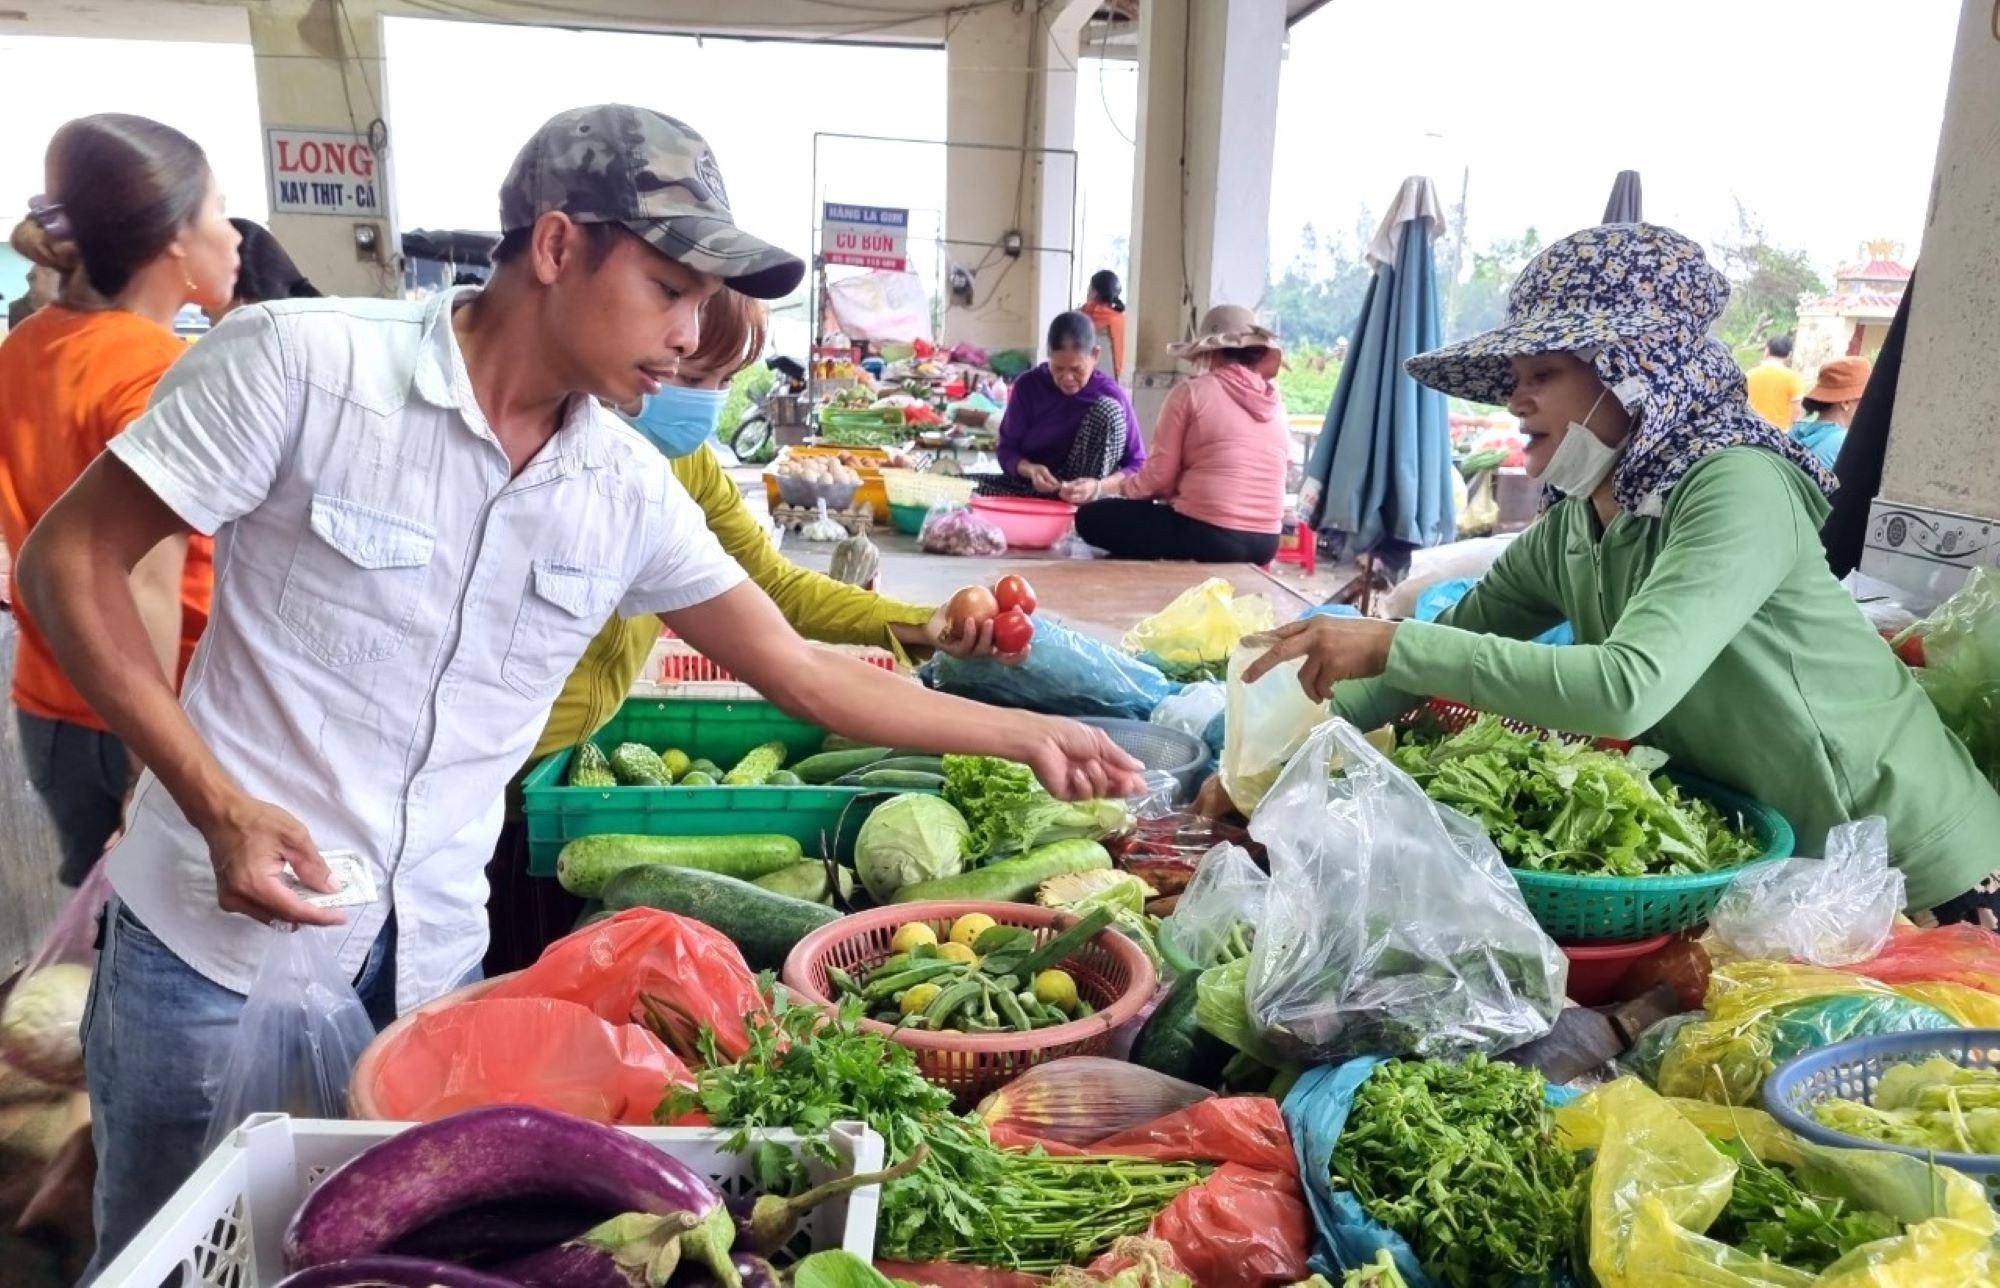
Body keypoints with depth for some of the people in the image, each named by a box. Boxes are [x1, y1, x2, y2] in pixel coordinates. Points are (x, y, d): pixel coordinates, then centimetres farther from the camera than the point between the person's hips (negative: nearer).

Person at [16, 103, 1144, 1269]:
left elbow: (805, 674, 4)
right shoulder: (302, 363, -15)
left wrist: (1024, 734, 2)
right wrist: (220, 805, -19)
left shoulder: (629, 492, -2)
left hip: (438, 957, 4)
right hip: (221, 936, -3)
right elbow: (71, 560, -9)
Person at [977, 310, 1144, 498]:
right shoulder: (1029, 385, -3)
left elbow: (1138, 466, -11)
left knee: (1107, 410, -23)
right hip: (1033, 488, 1)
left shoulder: (1112, 396, -10)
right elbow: (1008, 450, 0)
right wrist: (1030, 469, -25)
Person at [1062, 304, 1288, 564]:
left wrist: (1100, 488, 13)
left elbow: (1159, 476, -4)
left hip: (1207, 535, -7)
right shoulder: (1275, 403, 11)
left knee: (1091, 517, 9)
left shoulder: (1191, 391, -3)